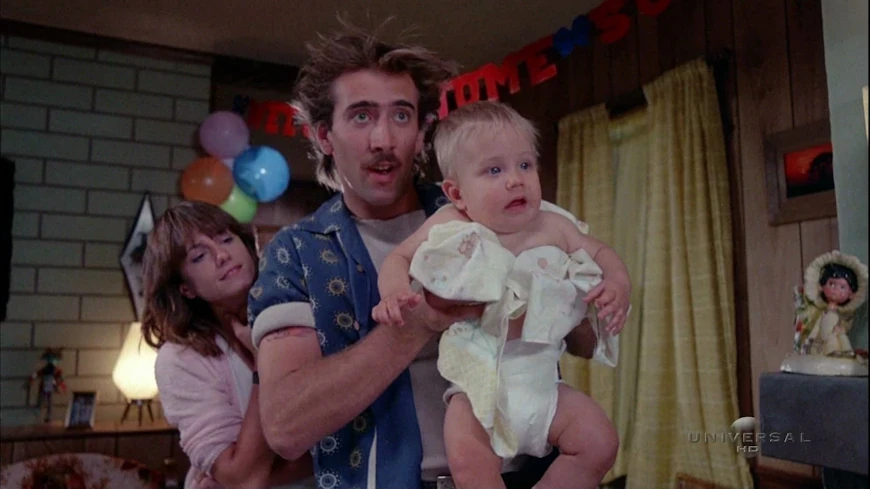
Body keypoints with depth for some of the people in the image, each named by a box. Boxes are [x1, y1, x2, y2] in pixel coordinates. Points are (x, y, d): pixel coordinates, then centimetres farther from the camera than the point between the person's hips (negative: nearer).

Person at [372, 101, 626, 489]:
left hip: (541, 380, 4)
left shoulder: (555, 228, 3)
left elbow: (601, 254, 16)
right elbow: (398, 259, 7)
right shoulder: (449, 227, -2)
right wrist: (394, 291, -16)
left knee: (600, 444, -7)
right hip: (478, 383, -3)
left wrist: (618, 284, -6)